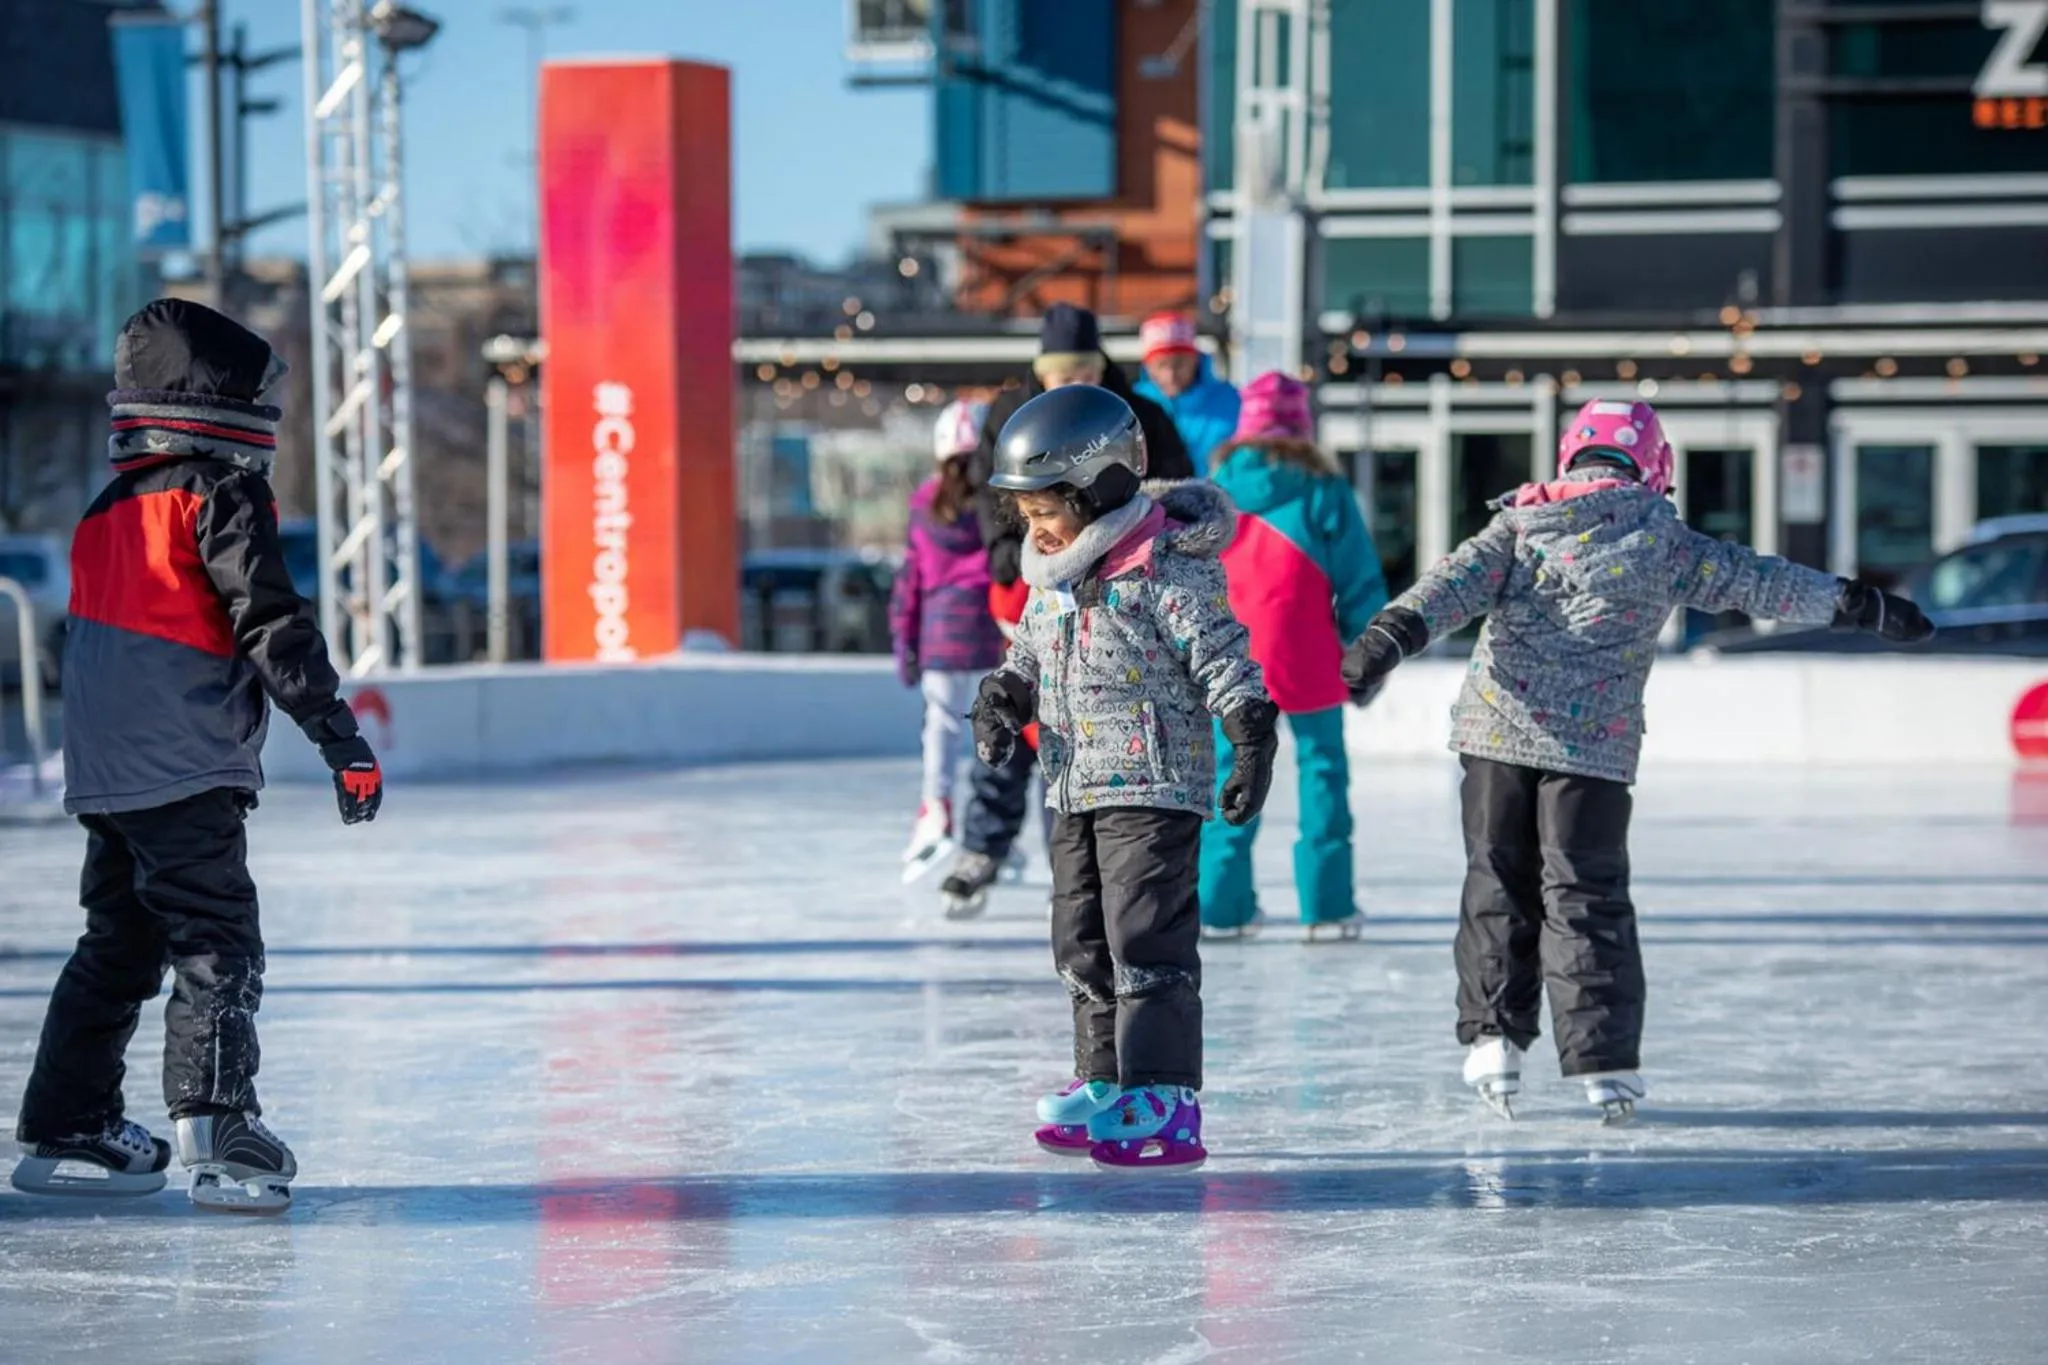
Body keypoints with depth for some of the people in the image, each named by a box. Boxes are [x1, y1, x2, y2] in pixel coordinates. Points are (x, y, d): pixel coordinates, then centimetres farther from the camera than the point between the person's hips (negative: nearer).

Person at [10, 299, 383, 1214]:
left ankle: (64, 1129, 22)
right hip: (183, 773, -9)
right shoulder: (219, 496, -8)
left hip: (105, 773, 9)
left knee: (121, 943, 18)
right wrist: (339, 736, -15)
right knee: (217, 945, -11)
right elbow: (269, 624, -15)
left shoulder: (111, 511, 18)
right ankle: (215, 1129, -23)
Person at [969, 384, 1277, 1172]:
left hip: (1153, 789, -8)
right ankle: (1105, 1084, 22)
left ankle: (1164, 1100, -9)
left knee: (1146, 942, -11)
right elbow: (1029, 659, 20)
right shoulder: (1052, 582, 11)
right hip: (1074, 793, 8)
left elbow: (1226, 667, -14)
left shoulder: (1170, 576, -14)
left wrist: (1252, 747, -17)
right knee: (1084, 945, 12)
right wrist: (1002, 702, 0)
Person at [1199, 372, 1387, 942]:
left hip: (1230, 665, 3)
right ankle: (1327, 905, 5)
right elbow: (1359, 580, -1)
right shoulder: (1322, 489, -3)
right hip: (1307, 664, -3)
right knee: (1322, 770, 6)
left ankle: (1221, 904, 9)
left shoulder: (1213, 488, 5)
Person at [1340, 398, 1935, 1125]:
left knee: (1498, 883, 13)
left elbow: (1458, 582, -7)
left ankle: (1492, 1037, 8)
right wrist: (1862, 605, 13)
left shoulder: (1521, 524, 7)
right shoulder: (1661, 537, 3)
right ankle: (1605, 1061, 0)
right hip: (1594, 741, -2)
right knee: (1586, 898, 4)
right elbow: (1753, 580, 6)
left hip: (1497, 731, 2)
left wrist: (1394, 634, -17)